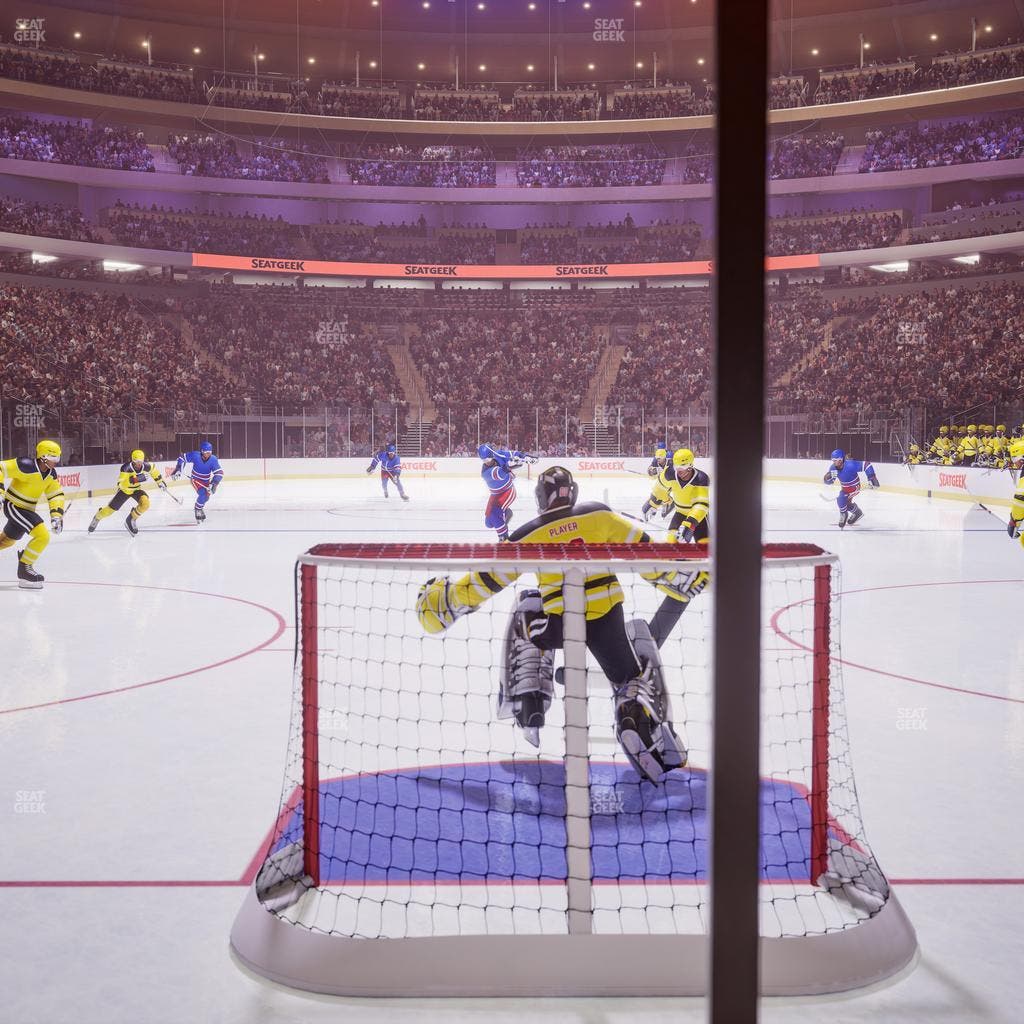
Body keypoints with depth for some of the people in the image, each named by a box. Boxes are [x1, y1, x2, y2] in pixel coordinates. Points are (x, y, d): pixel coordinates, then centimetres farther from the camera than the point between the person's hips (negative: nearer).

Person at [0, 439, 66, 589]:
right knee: (42, 536, -19)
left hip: (26, 509, 9)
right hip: (13, 507, -9)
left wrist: (57, 515, -7)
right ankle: (24, 571, -6)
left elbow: (56, 494, 5)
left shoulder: (51, 473, -2)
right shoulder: (26, 466, -26)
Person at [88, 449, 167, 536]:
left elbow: (154, 470, 5)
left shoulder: (145, 466, -18)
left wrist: (160, 482, 10)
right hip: (124, 489, -3)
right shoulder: (126, 467, -31)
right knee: (111, 509, 1)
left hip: (136, 489, 3)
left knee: (145, 503, -26)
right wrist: (136, 479, -49)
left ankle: (131, 520, -3)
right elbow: (121, 483, -40)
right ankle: (97, 518, 36)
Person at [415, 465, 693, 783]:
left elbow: (488, 577, 6)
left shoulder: (529, 535, 3)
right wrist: (678, 578, 22)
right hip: (606, 617, 1)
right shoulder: (599, 514, 4)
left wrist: (444, 601, 18)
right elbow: (643, 548, 7)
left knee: (526, 610, 31)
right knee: (632, 681, 22)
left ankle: (527, 697, 20)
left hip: (557, 624, -1)